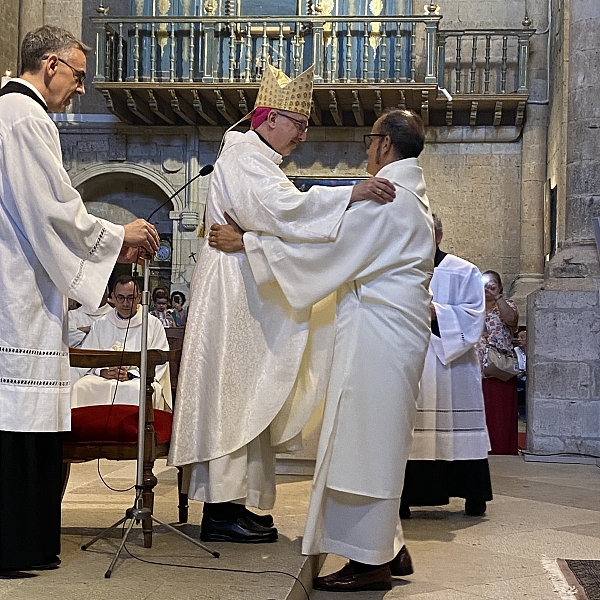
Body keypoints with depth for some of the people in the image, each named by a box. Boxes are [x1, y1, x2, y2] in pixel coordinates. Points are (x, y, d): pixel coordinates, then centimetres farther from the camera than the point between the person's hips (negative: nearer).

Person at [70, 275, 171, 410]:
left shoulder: (153, 324, 10)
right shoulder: (101, 325, 18)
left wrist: (131, 374, -13)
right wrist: (103, 371, -11)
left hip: (139, 379, -2)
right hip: (103, 378, 2)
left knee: (142, 390, -37)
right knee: (80, 387, -28)